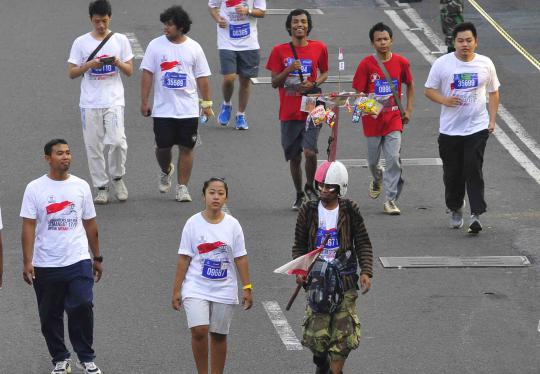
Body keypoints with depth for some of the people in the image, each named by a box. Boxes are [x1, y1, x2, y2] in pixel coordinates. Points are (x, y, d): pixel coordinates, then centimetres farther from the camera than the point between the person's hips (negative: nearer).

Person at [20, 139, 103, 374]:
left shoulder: (81, 186, 5)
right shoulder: (35, 189, -3)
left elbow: (90, 224, 13)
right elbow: (28, 226, -6)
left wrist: (97, 258, 15)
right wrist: (27, 262, -13)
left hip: (78, 261, 0)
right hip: (45, 265, 0)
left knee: (82, 307, -13)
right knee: (50, 315, 7)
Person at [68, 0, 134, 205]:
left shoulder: (120, 40, 3)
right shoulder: (81, 43, 2)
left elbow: (129, 71, 6)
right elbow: (72, 73, 1)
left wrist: (118, 63, -15)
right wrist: (89, 64, -16)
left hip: (114, 101, -1)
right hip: (90, 103, 1)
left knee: (117, 141, -16)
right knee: (93, 146, 2)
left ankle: (117, 176, 9)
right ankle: (101, 187, 13)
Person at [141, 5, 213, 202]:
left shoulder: (194, 48, 1)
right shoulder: (156, 45, -1)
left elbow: (202, 77, 5)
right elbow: (147, 74, 1)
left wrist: (207, 103, 3)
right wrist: (144, 101, -3)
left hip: (189, 110, 0)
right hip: (163, 109, 0)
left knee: (186, 148, 1)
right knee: (163, 146, -1)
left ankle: (182, 187, 10)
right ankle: (166, 171, 31)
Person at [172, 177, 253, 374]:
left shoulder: (233, 225, 0)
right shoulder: (193, 223, -4)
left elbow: (240, 258, 3)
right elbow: (184, 259, -2)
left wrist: (247, 288, -1)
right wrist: (176, 290, -3)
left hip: (224, 290, 2)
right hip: (196, 287, -2)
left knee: (219, 335, 9)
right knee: (199, 330, -17)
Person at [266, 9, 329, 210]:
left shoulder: (319, 48, 0)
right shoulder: (280, 51, -1)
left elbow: (324, 72, 15)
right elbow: (274, 82, 0)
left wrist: (314, 84, -6)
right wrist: (289, 69, -18)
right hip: (289, 113, 1)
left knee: (310, 152, -17)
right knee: (294, 157, 9)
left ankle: (310, 187, 9)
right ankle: (299, 195, 27)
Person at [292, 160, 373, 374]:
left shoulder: (350, 211, 0)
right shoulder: (308, 211, 2)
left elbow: (363, 244, 3)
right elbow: (299, 246, 9)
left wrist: (366, 271, -9)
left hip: (345, 280, 0)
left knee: (343, 332, -5)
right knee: (317, 333, -4)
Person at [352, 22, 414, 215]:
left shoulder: (401, 62, -2)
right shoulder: (366, 64, -7)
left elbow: (410, 85, 15)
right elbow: (358, 92, -5)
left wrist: (408, 110, 9)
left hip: (393, 119, 0)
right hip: (372, 120, 0)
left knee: (394, 159, -11)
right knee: (373, 160, 14)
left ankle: (391, 200, -5)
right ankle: (377, 179, 48)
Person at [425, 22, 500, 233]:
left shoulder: (485, 64, 2)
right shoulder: (443, 64, -2)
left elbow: (493, 93, 12)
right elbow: (429, 90, 3)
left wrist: (492, 120, 3)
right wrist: (445, 101, -17)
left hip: (477, 128, -1)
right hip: (449, 129, 1)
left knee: (474, 171, -12)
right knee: (453, 173, 9)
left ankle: (476, 214, -14)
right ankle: (455, 209, 30)